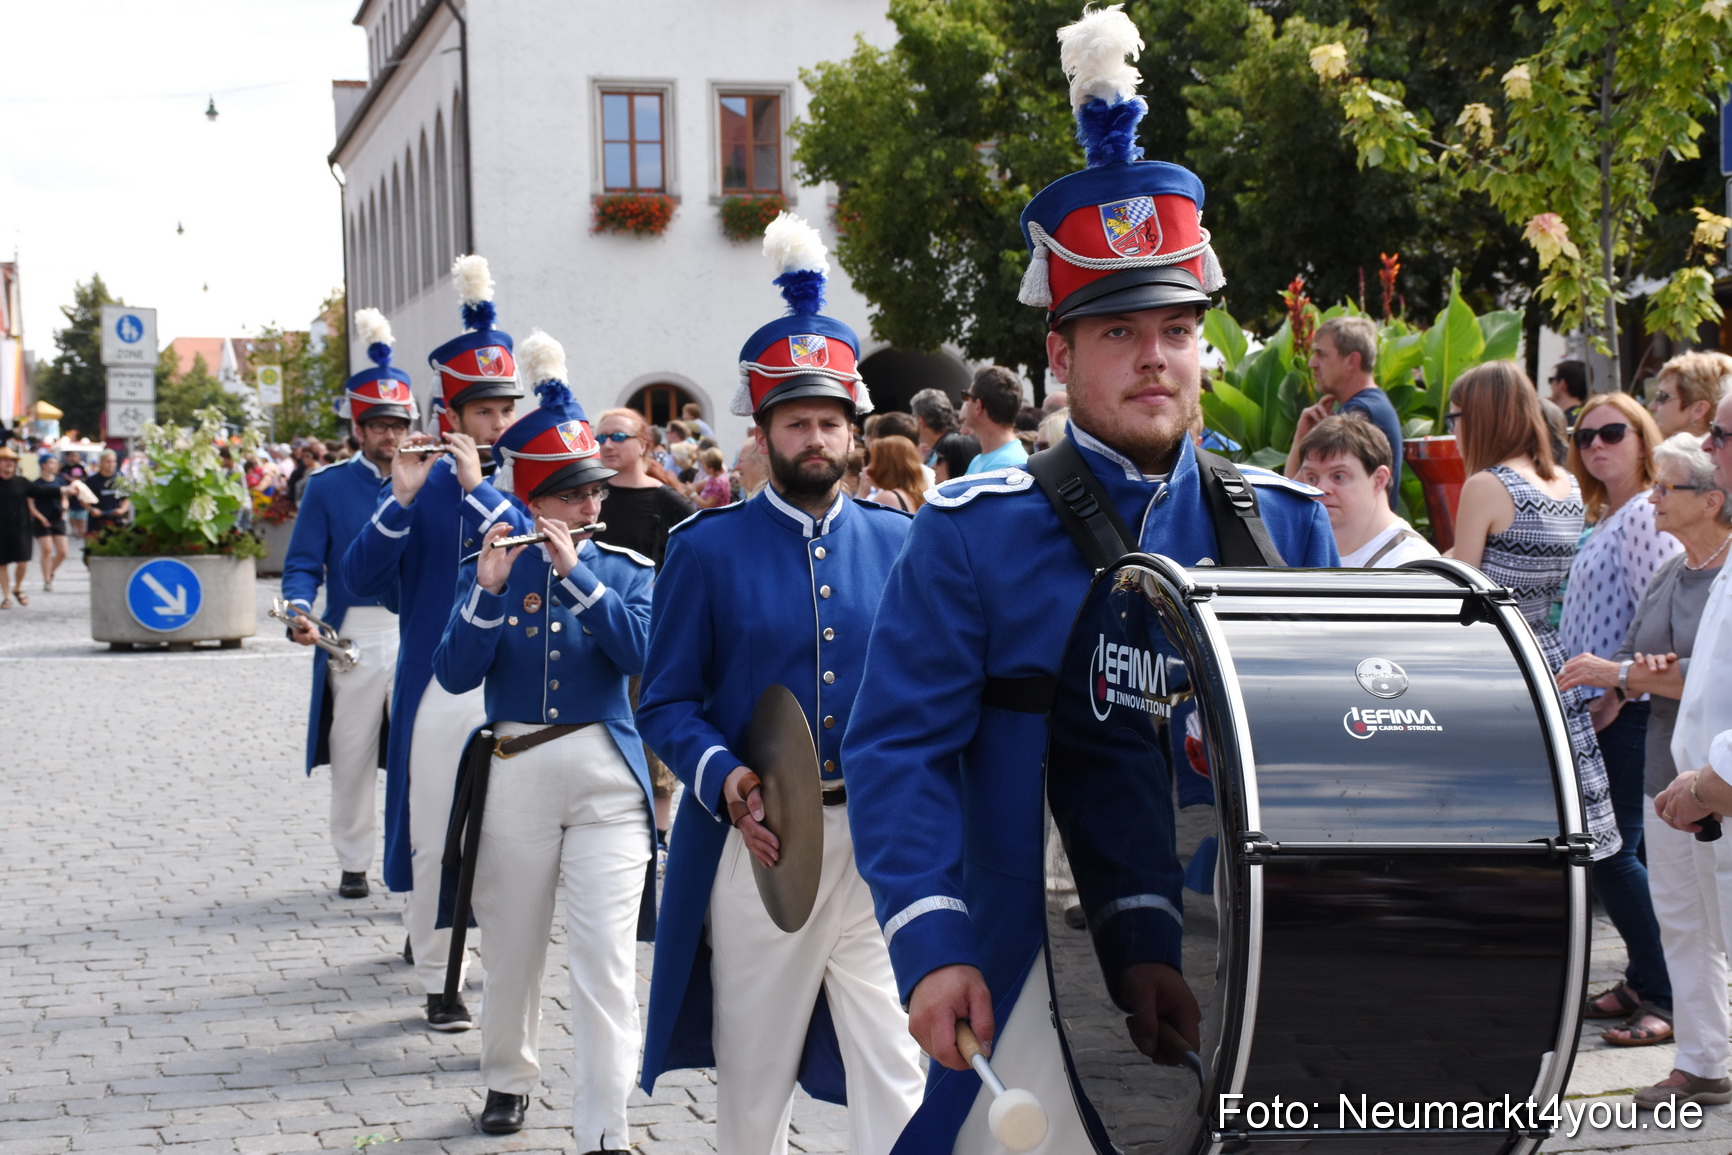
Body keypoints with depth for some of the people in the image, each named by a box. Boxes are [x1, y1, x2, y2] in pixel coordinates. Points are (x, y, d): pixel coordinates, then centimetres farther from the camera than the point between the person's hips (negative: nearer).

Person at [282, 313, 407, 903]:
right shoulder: (327, 486, 4)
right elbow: (304, 564, 0)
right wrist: (300, 614, -18)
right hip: (353, 635, 0)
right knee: (353, 755, 8)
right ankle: (353, 863, 21)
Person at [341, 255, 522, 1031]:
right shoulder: (420, 481, 1)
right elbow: (361, 578, -5)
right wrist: (401, 500, -18)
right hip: (440, 686, 0)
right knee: (434, 838, 5)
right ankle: (438, 980, 18)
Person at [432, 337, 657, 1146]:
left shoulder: (625, 569, 3)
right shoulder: (488, 566, 3)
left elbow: (641, 653, -15)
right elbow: (455, 675, -8)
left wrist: (577, 574, -21)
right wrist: (489, 591, -21)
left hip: (605, 775, -1)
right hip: (515, 775, 1)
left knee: (604, 957, -8)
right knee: (512, 949, 14)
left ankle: (604, 1132, -6)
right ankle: (509, 1079, 39)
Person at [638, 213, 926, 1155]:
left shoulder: (902, 544, 8)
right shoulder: (706, 548, 1)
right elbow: (666, 701, 0)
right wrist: (722, 779, -18)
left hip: (883, 844, 1)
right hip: (757, 844, -1)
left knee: (900, 1077, -4)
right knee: (752, 1079, 11)